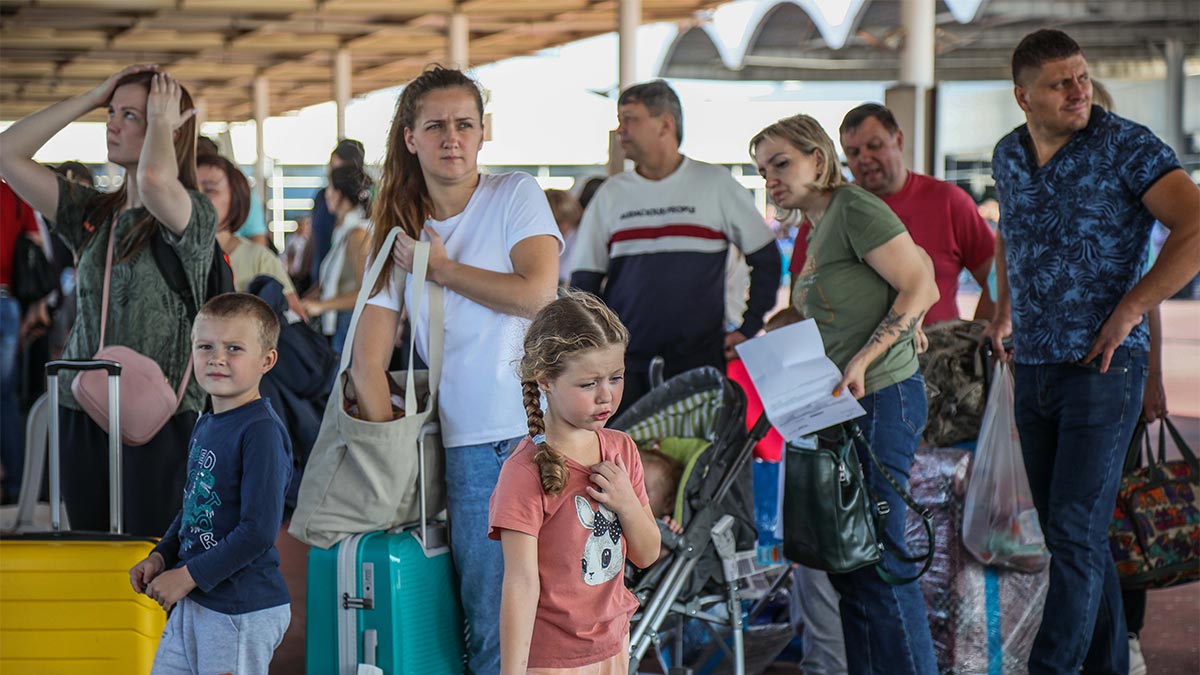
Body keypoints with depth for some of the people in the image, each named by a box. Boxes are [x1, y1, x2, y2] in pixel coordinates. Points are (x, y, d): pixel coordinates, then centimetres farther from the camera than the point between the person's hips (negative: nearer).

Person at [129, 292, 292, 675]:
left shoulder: (262, 431, -17)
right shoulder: (205, 426, 10)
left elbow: (259, 531, -22)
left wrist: (187, 576, -17)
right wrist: (160, 557, 7)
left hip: (242, 612, -8)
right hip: (191, 601, 8)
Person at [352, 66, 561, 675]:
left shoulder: (516, 196, 6)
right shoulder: (399, 234, 12)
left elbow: (536, 293, -11)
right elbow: (368, 361, 7)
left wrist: (442, 269, -1)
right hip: (471, 445, 2)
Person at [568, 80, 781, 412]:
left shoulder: (716, 184, 5)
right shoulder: (610, 194, 12)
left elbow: (766, 260, 10)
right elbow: (584, 280, 14)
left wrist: (748, 330, 4)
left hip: (700, 360, -2)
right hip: (625, 366, 2)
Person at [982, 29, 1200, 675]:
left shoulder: (1125, 145, -10)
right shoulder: (1009, 155, 9)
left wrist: (1128, 311, -18)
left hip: (1102, 366, -6)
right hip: (1033, 368, 6)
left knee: (1075, 530, -11)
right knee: (1068, 531, 10)